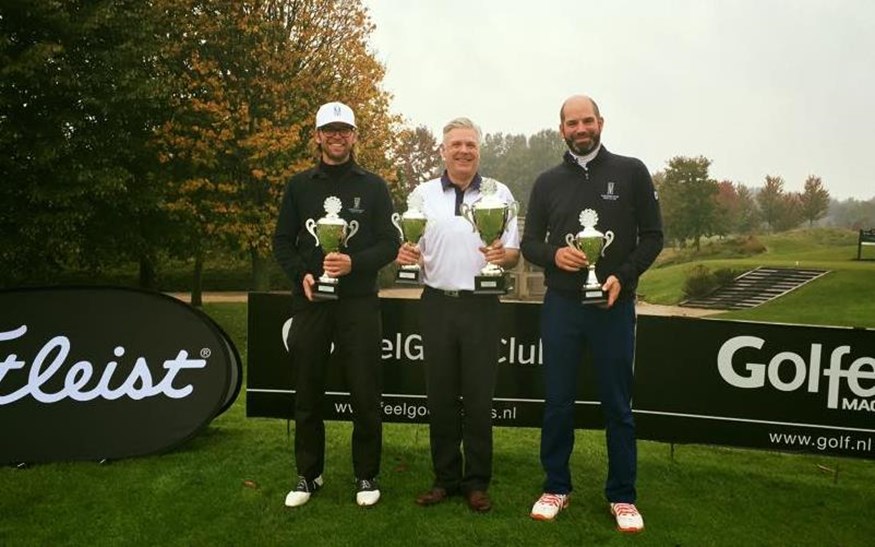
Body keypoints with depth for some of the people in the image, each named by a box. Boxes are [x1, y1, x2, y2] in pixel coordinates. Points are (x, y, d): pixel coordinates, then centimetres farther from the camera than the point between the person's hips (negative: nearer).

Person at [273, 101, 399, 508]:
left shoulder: (373, 186, 6)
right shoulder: (299, 185, 11)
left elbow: (390, 243, 1)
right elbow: (283, 242, 10)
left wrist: (354, 263, -16)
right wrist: (302, 275, -9)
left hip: (358, 303, -2)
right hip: (310, 302, 2)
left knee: (364, 394, 2)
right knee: (307, 394, 9)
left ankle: (366, 476, 18)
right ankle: (308, 474, 25)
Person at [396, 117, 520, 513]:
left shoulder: (500, 193, 4)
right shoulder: (423, 194, 8)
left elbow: (515, 254, 2)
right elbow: (410, 249, 8)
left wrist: (502, 255, -21)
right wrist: (406, 254, -15)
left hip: (481, 305, -2)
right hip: (437, 303, 2)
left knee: (479, 396, 4)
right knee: (440, 395, 9)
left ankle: (476, 481, 19)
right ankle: (445, 478, 23)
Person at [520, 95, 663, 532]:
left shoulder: (631, 172, 2)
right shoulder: (548, 181, 7)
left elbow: (652, 235, 1)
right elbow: (529, 243, 9)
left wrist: (624, 276, -14)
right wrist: (554, 255, -13)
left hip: (613, 306, -1)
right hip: (560, 306, 2)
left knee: (617, 404, 7)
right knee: (557, 401, 9)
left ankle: (622, 496, 21)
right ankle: (556, 488, 24)